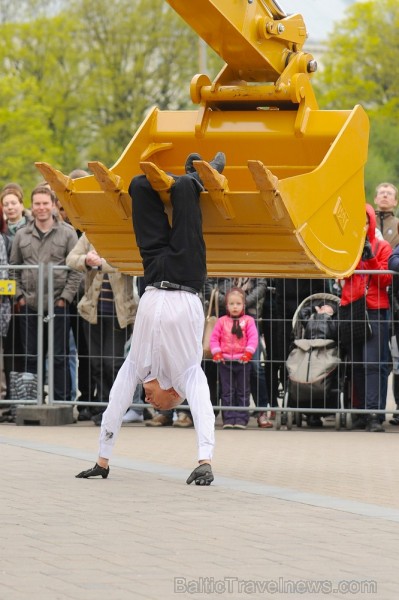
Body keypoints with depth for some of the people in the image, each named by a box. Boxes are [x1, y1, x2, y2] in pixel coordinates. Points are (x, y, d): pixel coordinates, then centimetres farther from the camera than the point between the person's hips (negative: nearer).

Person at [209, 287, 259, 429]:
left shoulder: (248, 320, 2)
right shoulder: (221, 321, 6)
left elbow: (253, 337, -5)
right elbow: (214, 338, 5)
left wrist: (248, 352, -17)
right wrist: (216, 352, -8)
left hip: (242, 361, -1)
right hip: (225, 361, 1)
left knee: (243, 392, 3)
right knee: (227, 392, 3)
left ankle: (241, 419, 6)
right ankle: (228, 419, 6)